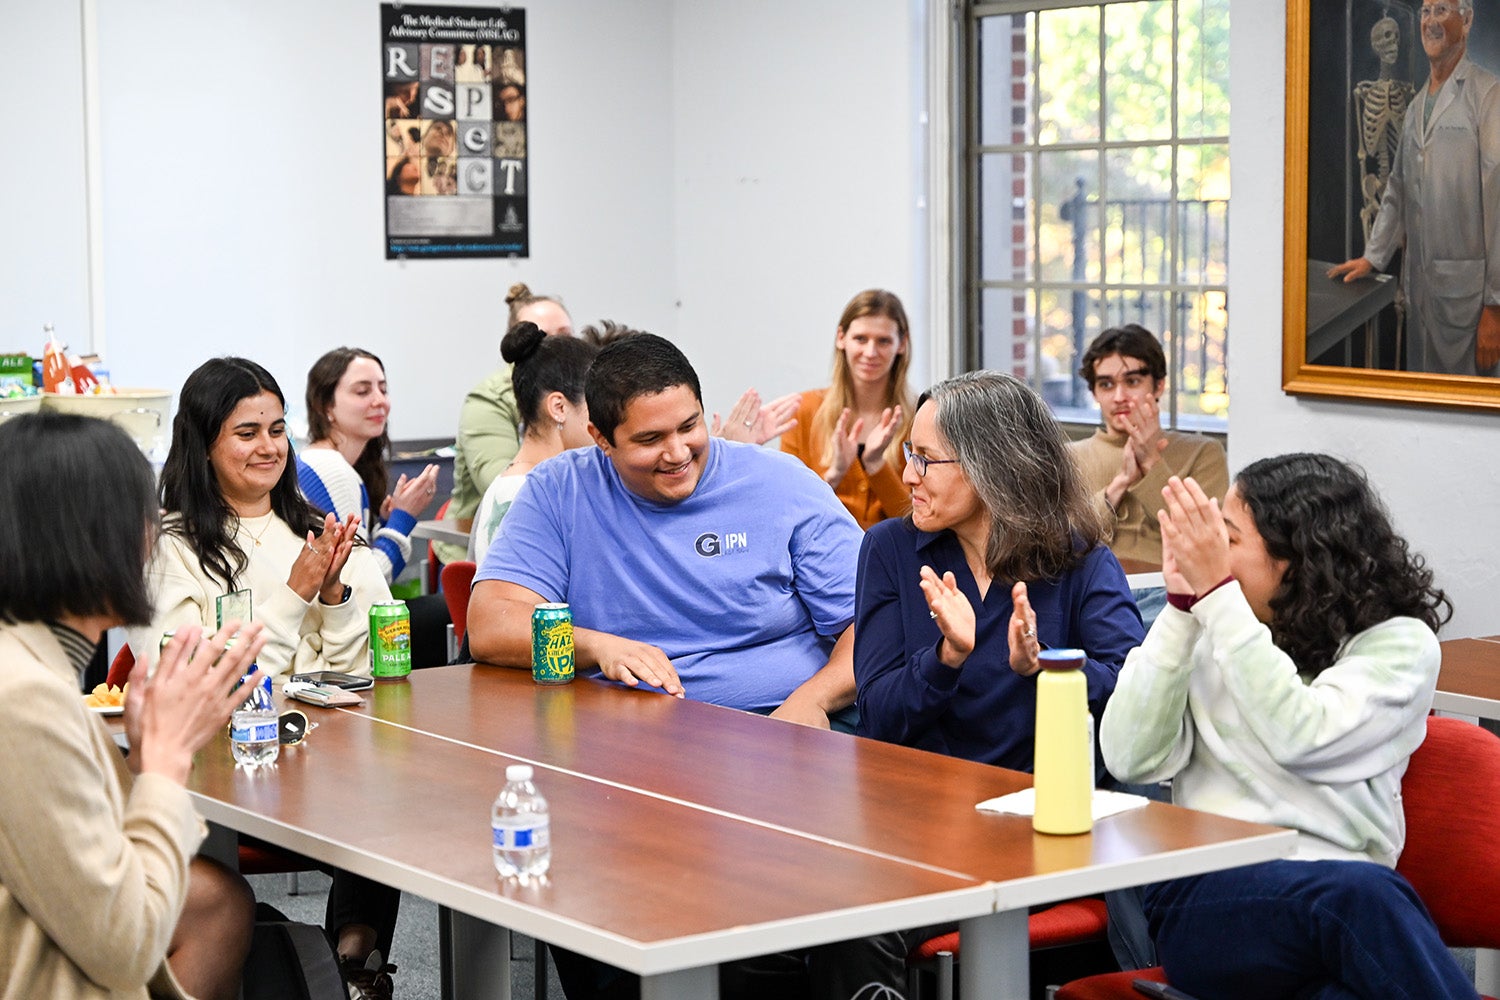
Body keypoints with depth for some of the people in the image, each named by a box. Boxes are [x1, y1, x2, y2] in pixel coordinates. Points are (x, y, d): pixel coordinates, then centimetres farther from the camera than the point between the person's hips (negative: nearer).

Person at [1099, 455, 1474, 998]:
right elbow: (1131, 759, 1)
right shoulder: (1208, 636, 15)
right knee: (1361, 895, -34)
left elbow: (1301, 738, -12)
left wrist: (1217, 593, -10)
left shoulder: (1400, 644, 7)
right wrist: (1182, 605, -1)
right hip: (1204, 897, 1)